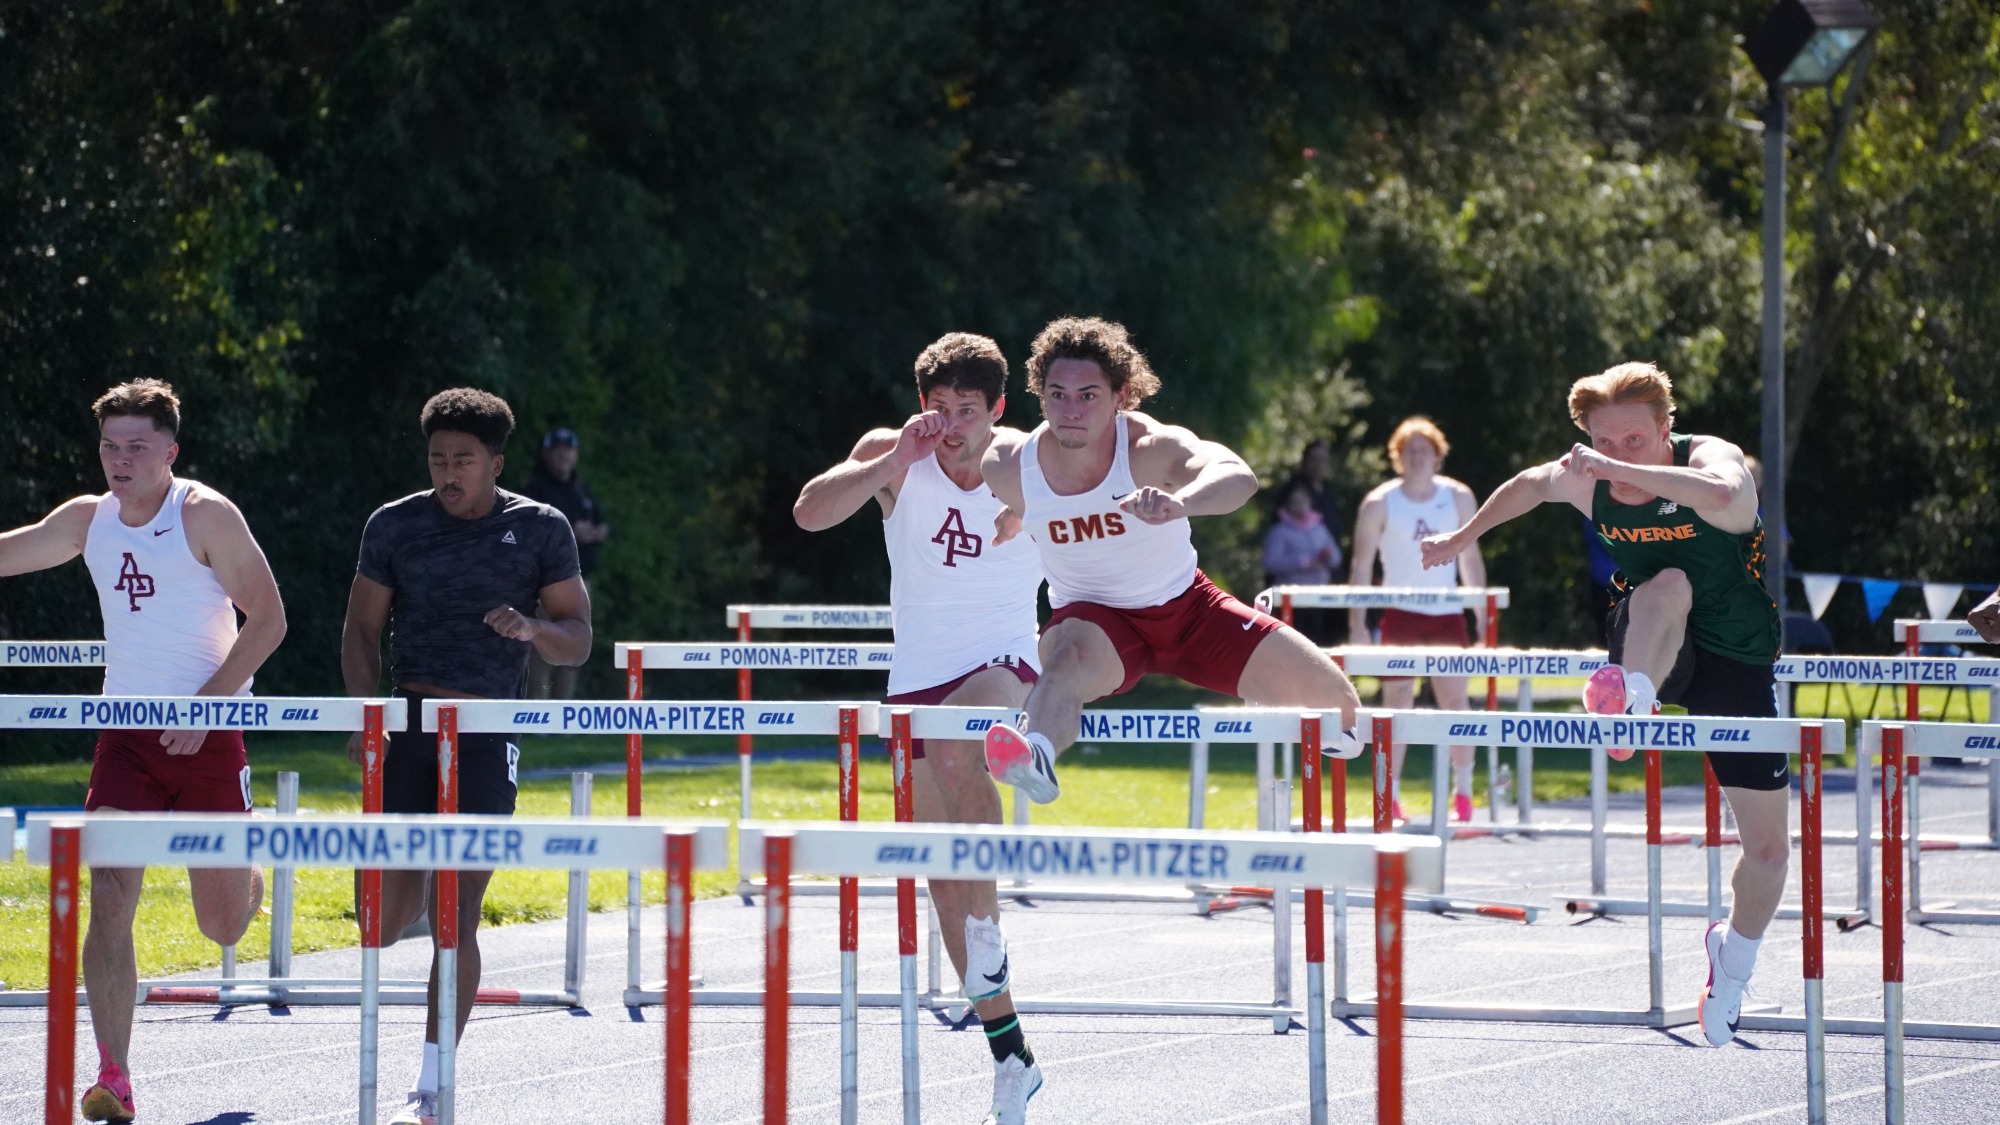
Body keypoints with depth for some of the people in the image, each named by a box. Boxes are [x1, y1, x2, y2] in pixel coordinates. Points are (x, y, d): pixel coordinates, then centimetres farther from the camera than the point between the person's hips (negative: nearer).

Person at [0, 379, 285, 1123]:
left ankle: (245, 874, 44)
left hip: (208, 733, -3)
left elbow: (267, 619, -11)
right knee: (109, 900, -13)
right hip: (126, 733, 3)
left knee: (224, 926, 5)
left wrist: (206, 702, -18)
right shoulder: (86, 521, 4)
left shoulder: (207, 516, -10)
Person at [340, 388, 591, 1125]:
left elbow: (577, 641, 5)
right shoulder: (395, 526, 4)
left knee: (455, 919, -7)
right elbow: (361, 629, 8)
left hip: (488, 734, -2)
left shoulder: (540, 530, 1)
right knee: (384, 919, -2)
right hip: (408, 725, 2)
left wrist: (533, 629, -18)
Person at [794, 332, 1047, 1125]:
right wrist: (894, 462, -30)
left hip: (1003, 667, -3)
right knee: (943, 873, 4)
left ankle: (988, 929, -26)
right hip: (918, 680, 3)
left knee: (956, 748, -38)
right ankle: (1008, 1049, 14)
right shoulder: (892, 456, -5)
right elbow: (810, 513, -20)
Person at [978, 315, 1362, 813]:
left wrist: (1178, 502, -69)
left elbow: (1238, 478, -51)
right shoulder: (1010, 467, -21)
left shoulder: (1153, 448, -28)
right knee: (1069, 658, -40)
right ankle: (1036, 757, -68)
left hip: (1186, 605, 1)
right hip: (1095, 619, -1)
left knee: (1334, 697, 0)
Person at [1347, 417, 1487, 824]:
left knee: (1455, 702, -3)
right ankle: (1390, 798, 1)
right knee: (1397, 705, -4)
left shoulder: (1459, 498, 4)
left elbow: (1470, 559, 11)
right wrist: (1357, 624, -9)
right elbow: (1362, 566, -2)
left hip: (1447, 614, 2)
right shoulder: (1380, 503, -3)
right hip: (1400, 615, -2)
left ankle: (1463, 794, 4)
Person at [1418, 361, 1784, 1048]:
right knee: (1667, 585, -36)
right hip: (1653, 654, 1)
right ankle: (1633, 699, -60)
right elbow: (1531, 484, 16)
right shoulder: (1588, 482, -9)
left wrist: (1622, 469, -50)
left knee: (1768, 843, 1)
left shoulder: (1711, 459, -23)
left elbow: (1722, 497, -50)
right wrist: (1460, 540, 27)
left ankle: (1734, 962, 28)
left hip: (1736, 659, -1)